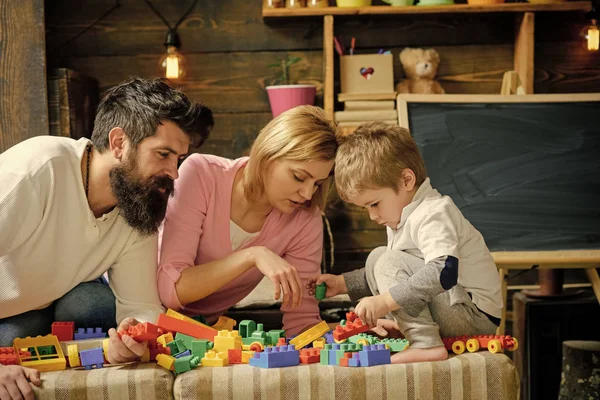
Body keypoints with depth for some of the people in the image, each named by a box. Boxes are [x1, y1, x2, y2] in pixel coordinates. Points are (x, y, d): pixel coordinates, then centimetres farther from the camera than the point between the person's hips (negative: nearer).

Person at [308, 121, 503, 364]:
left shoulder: (434, 213, -18)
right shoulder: (403, 216, 15)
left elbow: (444, 272, -35)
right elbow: (393, 277, 27)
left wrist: (385, 301, -38)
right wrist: (343, 283, 17)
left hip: (475, 315, -11)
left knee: (389, 261, -22)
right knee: (376, 260, 14)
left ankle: (425, 345, -31)